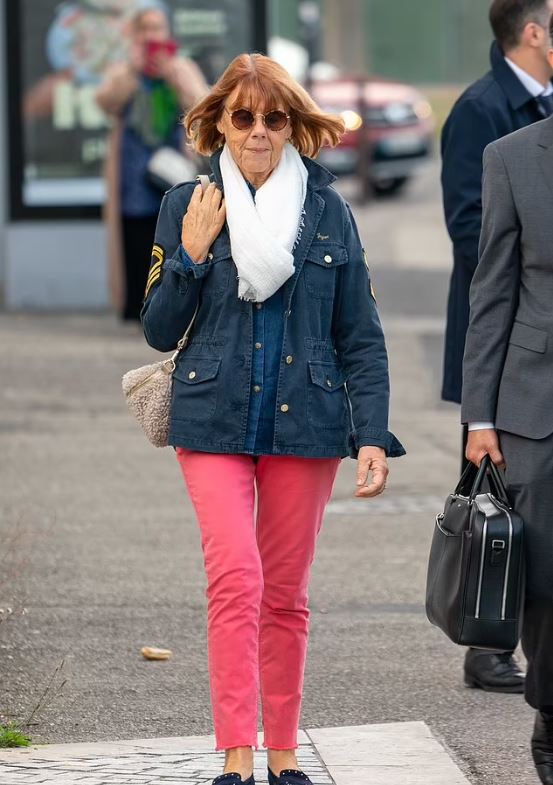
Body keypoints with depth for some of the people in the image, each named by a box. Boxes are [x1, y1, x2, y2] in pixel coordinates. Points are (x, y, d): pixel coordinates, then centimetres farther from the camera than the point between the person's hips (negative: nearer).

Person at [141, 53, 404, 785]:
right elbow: (159, 330, 3)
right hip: (214, 422, -1)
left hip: (305, 423, 1)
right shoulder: (188, 205, 2)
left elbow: (361, 339, 5)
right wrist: (192, 254, -10)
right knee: (236, 581, -16)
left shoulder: (329, 211, 4)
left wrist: (373, 436, -4)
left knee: (286, 594, 8)